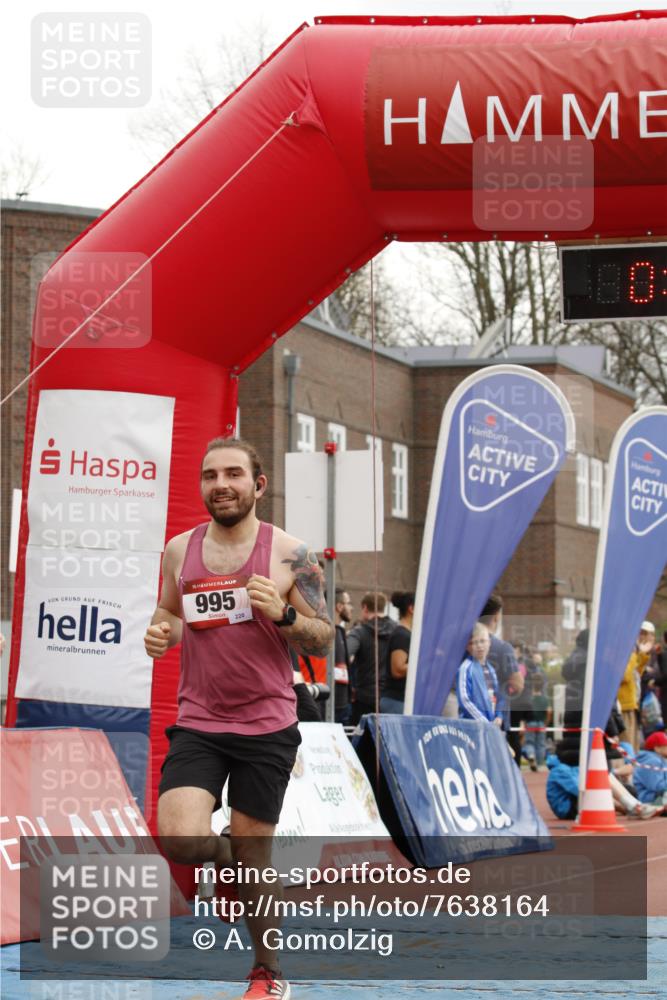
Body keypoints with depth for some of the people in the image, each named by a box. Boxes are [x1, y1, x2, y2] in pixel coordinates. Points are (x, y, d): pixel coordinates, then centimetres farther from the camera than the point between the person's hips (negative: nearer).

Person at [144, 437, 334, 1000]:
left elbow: (324, 640, -1)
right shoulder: (180, 550, 5)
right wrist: (160, 632, -2)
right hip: (198, 723, 2)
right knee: (179, 841, -18)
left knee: (254, 859, 5)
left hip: (267, 726, -2)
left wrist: (282, 614, -20)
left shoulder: (290, 555, -5)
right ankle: (224, 855, 19)